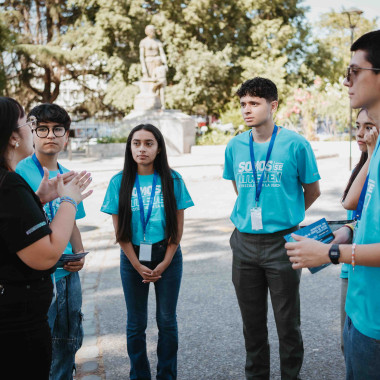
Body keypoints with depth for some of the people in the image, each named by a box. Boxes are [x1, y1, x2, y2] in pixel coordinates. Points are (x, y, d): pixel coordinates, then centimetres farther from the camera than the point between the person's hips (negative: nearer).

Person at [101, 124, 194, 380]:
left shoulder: (172, 180, -4)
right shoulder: (119, 182, -3)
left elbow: (178, 226, -2)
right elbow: (119, 230, -3)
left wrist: (164, 264, -8)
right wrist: (138, 266, -8)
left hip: (167, 256, 0)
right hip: (133, 258, 0)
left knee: (167, 321, 9)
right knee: (136, 324, 10)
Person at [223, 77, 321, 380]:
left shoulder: (295, 144, -9)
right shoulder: (235, 146, 2)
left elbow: (312, 191, 3)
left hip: (282, 241, -3)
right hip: (245, 242, 4)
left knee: (288, 322, 7)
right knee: (252, 321, 15)